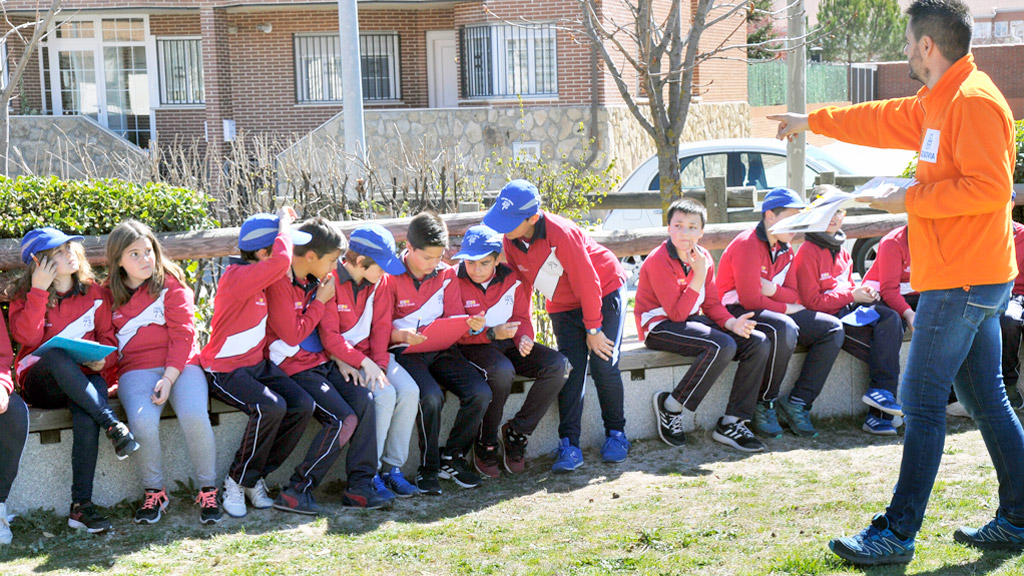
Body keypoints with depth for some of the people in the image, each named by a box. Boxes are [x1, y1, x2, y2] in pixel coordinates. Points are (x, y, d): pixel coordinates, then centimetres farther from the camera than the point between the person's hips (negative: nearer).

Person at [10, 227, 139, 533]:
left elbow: (108, 336, 10)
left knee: (88, 409, -36)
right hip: (39, 382, -1)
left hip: (83, 379, 1)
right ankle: (112, 425, -37)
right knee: (57, 356, -38)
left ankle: (81, 505, -34)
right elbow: (28, 338, -13)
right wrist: (39, 291, -15)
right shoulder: (25, 297, 5)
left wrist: (102, 359, -13)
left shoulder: (94, 293, 10)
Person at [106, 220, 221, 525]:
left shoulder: (171, 284, 6)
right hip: (135, 369, 1)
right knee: (142, 421, -31)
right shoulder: (110, 293, 13)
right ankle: (154, 492, -8)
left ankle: (208, 490, -9)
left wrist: (169, 378, -14)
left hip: (180, 364, -1)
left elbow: (183, 335, -1)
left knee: (194, 416, -30)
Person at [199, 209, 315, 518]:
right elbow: (281, 260, -35)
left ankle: (255, 477, 2)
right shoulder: (237, 277, -20)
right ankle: (236, 482, -9)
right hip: (225, 370, -9)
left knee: (302, 405, -12)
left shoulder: (262, 280, 9)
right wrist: (284, 225, -19)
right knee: (271, 408, -32)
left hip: (258, 364, 9)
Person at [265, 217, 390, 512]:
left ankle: (360, 486, -12)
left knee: (363, 398, -16)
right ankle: (296, 492, -12)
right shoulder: (279, 283, -14)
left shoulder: (317, 280, 11)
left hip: (321, 362, 8)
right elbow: (292, 335, -16)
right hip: (293, 368, -8)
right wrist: (320, 300, -8)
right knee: (344, 419, -21)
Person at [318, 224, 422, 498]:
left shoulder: (379, 280, 4)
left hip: (373, 354, 6)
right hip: (342, 359, -6)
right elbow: (330, 337, -17)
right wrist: (364, 362, -23)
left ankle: (392, 467, -8)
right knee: (384, 394, -28)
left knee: (409, 391, -19)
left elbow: (381, 326, 4)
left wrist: (379, 363, -11)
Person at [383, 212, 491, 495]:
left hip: (442, 350, 5)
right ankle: (428, 468, -10)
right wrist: (403, 335, -28)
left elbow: (455, 319, 10)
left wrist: (472, 325, -13)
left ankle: (451, 458, 1)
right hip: (407, 352, -5)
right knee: (431, 397, -32)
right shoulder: (391, 277, -5)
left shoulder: (447, 274, 9)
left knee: (481, 393, -18)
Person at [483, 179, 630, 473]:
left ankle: (616, 433, 8)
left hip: (603, 292, -5)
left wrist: (593, 329, -17)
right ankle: (569, 444, -10)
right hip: (563, 305, 5)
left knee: (603, 365, -12)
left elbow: (586, 281, -24)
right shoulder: (510, 239, -12)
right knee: (570, 368, -10)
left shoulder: (560, 233, -32)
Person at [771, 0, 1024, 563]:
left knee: (922, 402, -7)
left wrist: (913, 198, -15)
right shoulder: (937, 103, 16)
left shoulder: (974, 100, -15)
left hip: (962, 280, -10)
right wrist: (813, 121, 40)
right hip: (968, 280, 10)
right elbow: (884, 120, 32)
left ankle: (896, 536, -3)